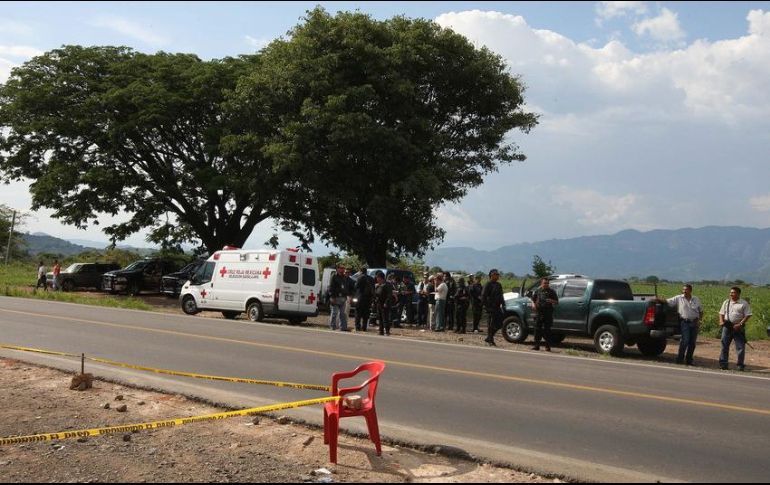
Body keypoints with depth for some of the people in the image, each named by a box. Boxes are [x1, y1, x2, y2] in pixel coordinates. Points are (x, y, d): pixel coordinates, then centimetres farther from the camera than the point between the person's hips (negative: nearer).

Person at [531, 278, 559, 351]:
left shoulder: (551, 291, 3)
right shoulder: (538, 291, 12)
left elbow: (557, 302, 4)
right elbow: (533, 299, 23)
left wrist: (551, 301, -17)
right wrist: (534, 304, 2)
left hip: (548, 314, -3)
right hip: (539, 312, 3)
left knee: (546, 330, -4)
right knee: (537, 329, 4)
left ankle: (548, 346, 2)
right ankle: (536, 345, 12)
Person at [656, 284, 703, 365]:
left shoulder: (696, 299, 11)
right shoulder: (678, 298, 3)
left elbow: (701, 311, 18)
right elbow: (667, 302, 0)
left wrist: (700, 320, 5)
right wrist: (658, 299, -14)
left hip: (694, 322, 3)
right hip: (685, 322, -3)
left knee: (692, 342, 5)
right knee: (685, 340, -15)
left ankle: (689, 359, 15)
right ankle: (680, 358, -7)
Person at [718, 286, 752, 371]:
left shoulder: (744, 303, -1)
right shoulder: (726, 302, 12)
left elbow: (748, 315, -5)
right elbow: (721, 313, 16)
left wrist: (740, 324, -15)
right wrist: (721, 321, -3)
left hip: (738, 327, -3)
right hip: (727, 326, 3)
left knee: (740, 347, 0)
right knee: (724, 345, 3)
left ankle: (741, 365, 8)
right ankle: (723, 364, 9)